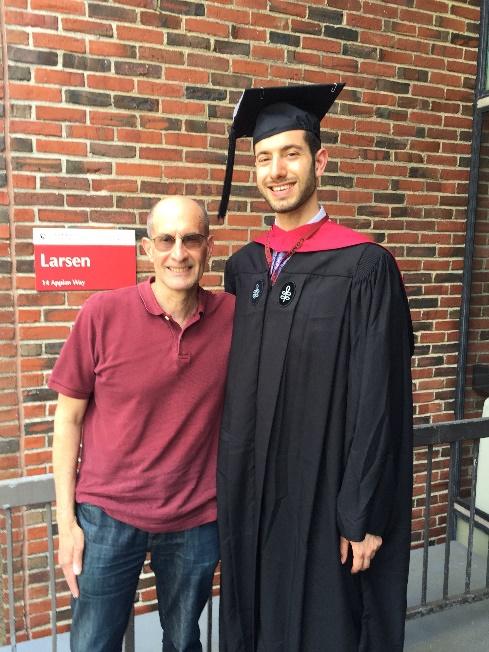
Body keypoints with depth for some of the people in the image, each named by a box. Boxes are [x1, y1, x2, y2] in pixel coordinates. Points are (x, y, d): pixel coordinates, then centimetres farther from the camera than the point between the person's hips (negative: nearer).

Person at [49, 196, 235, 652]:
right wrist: (66, 521, -3)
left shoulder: (232, 316, -7)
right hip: (108, 514, -1)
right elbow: (68, 418, -5)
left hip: (196, 519, 2)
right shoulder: (102, 314, -12)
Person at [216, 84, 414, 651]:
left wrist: (365, 514, -12)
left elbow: (379, 399, -14)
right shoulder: (243, 265, 3)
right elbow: (233, 381, 8)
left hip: (324, 494, -4)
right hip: (249, 492, 5)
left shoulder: (364, 266, -14)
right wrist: (228, 480, 8)